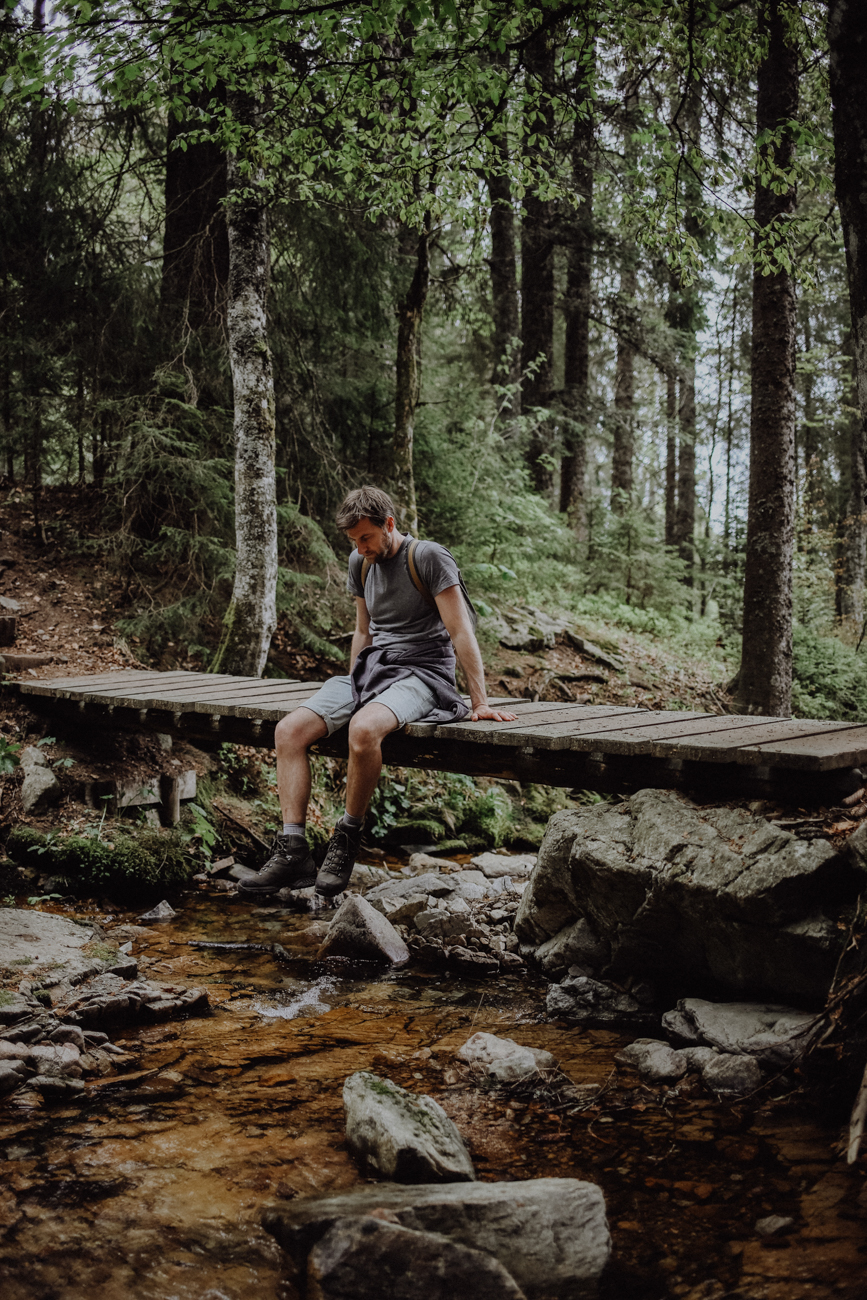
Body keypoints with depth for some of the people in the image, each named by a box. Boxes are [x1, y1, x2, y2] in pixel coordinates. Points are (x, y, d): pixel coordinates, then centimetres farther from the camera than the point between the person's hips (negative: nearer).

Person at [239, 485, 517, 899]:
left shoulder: (429, 558, -8)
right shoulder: (360, 563, 13)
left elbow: (461, 632, -11)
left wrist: (480, 703, -14)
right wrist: (351, 694, 20)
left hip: (421, 673, -7)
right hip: (370, 668, 7)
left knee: (364, 728, -39)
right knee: (288, 730, -16)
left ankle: (346, 841, -19)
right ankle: (293, 851, -19)